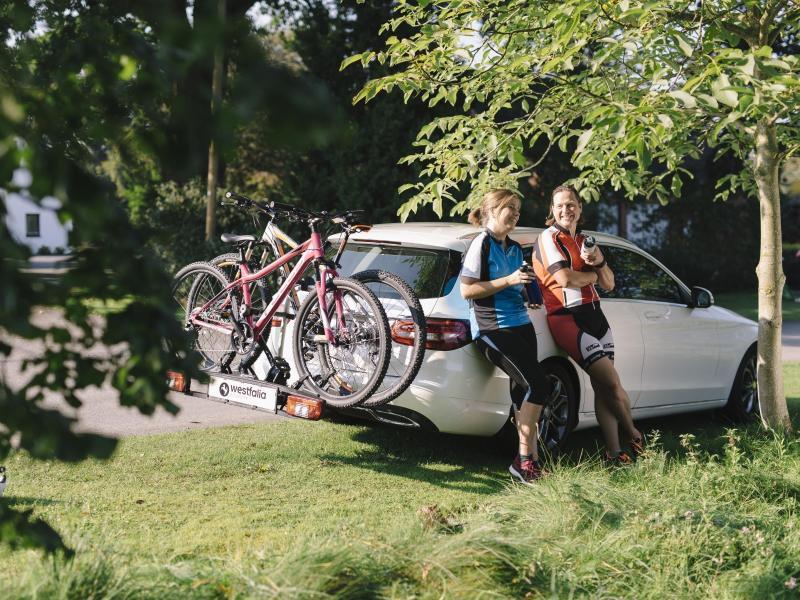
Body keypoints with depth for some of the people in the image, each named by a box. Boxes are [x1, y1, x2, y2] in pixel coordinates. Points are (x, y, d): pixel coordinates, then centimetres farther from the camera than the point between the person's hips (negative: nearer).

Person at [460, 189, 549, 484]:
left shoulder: (515, 248, 19)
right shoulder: (482, 244, -6)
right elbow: (467, 290, -12)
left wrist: (526, 285, 9)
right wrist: (509, 281, -15)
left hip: (521, 324, 8)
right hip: (493, 329, -8)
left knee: (523, 392, 2)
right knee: (536, 384, -17)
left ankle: (531, 460, 4)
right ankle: (525, 459, -10)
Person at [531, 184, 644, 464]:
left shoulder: (586, 241, 18)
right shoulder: (549, 238, -5)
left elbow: (609, 284, 16)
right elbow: (564, 278, -19)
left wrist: (600, 262, -5)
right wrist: (593, 275, 0)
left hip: (593, 314, 7)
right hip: (566, 318, -7)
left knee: (603, 386, 3)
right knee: (612, 383, -10)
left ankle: (614, 452, 7)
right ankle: (636, 438, 10)